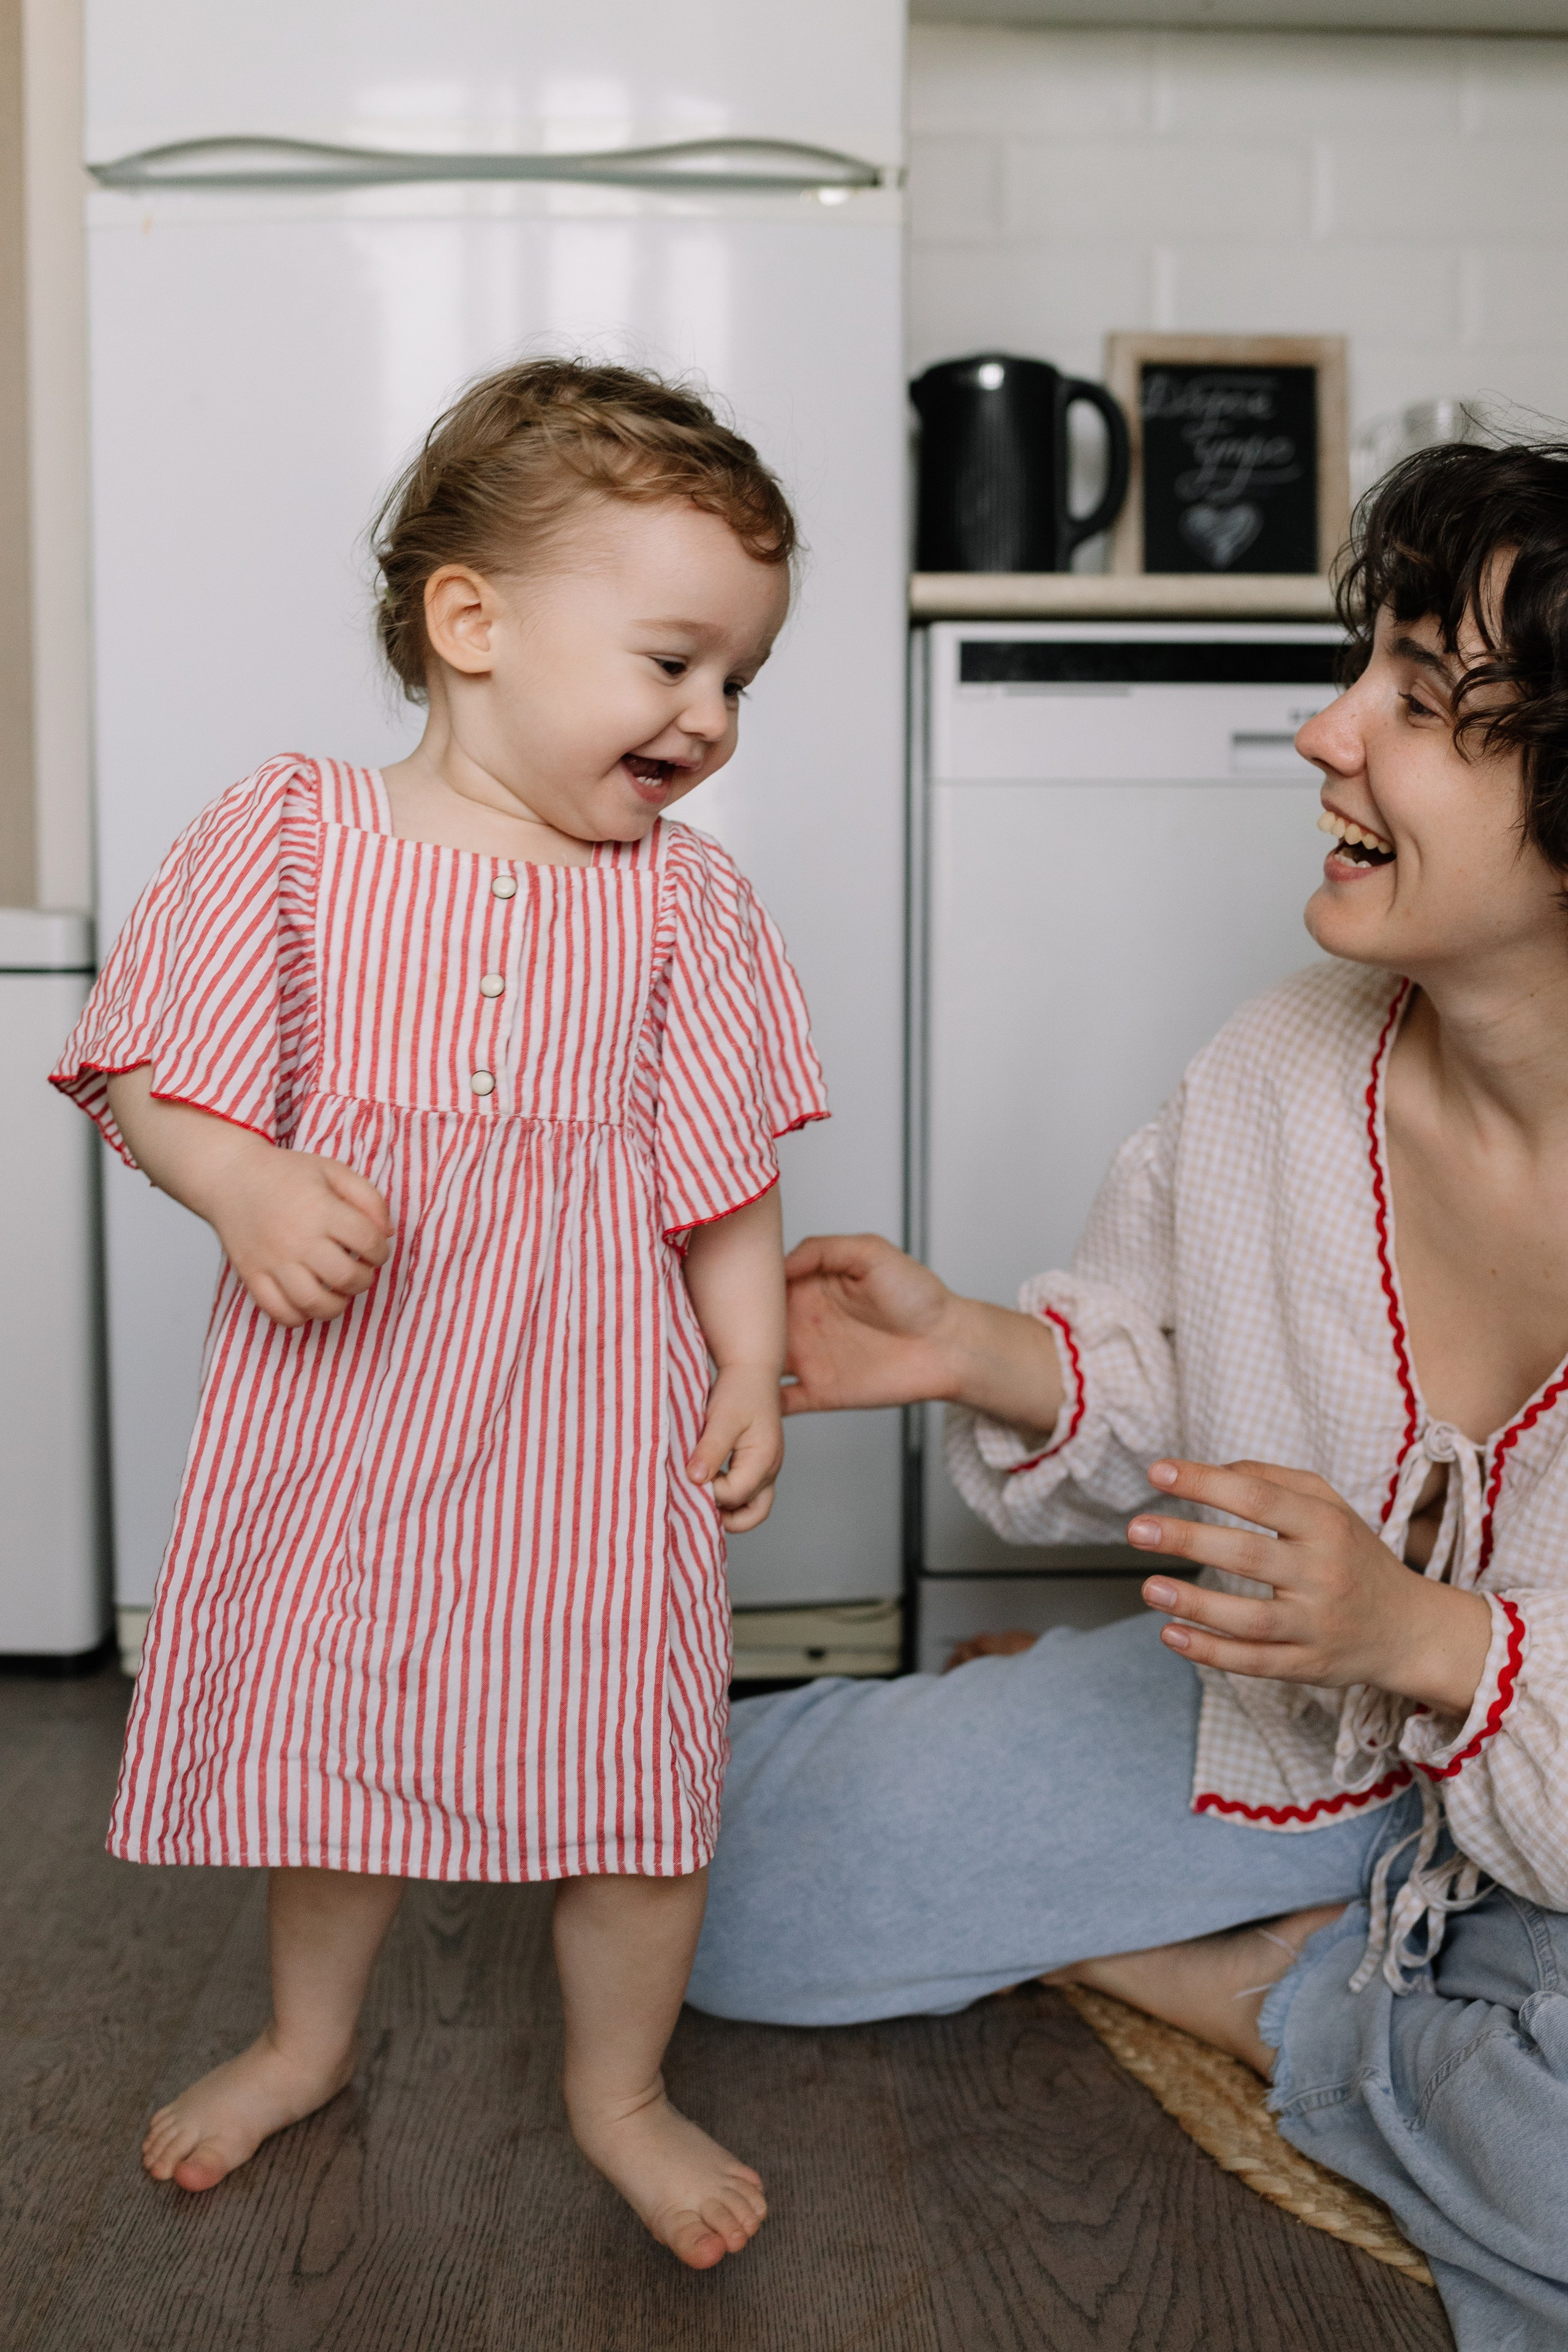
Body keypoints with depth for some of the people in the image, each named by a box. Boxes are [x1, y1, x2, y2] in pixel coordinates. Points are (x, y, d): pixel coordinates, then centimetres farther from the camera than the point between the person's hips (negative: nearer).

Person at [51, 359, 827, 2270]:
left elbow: (727, 1169, 4)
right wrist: (251, 1187, -24)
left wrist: (753, 1366, -2)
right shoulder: (287, 837, -7)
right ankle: (307, 2038, 45)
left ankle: (618, 2088, 33)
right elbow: (151, 1076, -6)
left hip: (593, 1412, 1)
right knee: (325, 1733, 17)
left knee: (633, 1756, 7)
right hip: (340, 1396, 0)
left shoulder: (682, 898, 0)